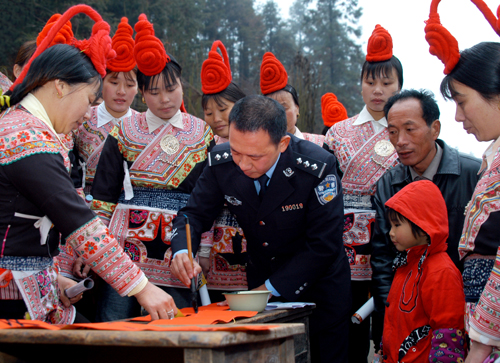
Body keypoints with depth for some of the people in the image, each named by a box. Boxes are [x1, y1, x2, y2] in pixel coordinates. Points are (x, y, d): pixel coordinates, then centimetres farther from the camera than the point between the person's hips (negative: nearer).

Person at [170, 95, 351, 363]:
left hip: (317, 283, -3)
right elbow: (195, 213, -6)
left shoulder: (317, 168, -27)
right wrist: (181, 252, -28)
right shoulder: (221, 162, -16)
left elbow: (324, 245, -22)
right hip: (259, 276, 3)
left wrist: (272, 288, -22)